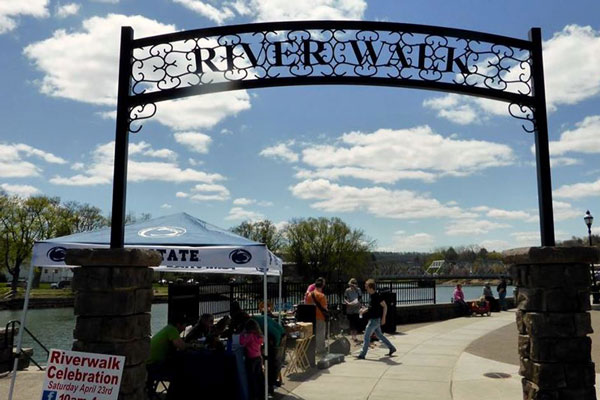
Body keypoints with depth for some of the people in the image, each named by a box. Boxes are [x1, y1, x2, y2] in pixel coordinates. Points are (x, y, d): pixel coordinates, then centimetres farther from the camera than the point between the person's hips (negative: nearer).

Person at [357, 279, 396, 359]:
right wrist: (364, 310, 7)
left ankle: (362, 355, 3)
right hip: (373, 319, 9)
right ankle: (392, 348, 29)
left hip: (375, 319, -9)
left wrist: (383, 317, -18)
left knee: (367, 336, -4)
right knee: (379, 335, 19)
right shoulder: (372, 295, 9)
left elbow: (385, 306, -18)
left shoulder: (377, 296, -19)